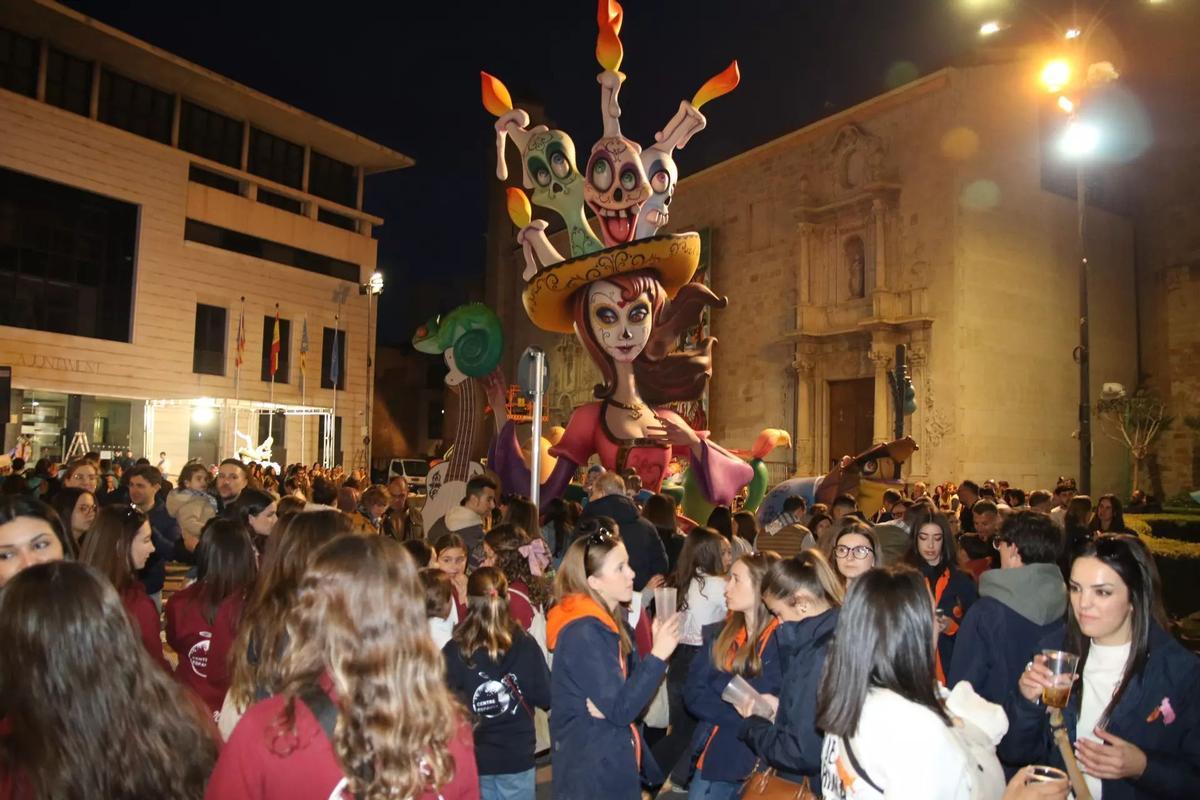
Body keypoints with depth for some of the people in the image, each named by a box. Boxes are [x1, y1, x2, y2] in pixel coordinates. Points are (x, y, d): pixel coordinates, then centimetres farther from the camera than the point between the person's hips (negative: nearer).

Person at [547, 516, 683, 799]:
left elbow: (622, 693, 7)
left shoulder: (611, 622, 6)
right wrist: (658, 655, -25)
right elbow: (620, 710, -23)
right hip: (591, 773, -8)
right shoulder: (584, 633, -23)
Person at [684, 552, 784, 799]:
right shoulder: (719, 633, 6)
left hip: (755, 755, -5)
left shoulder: (783, 639, -11)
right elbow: (693, 693, 0)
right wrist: (742, 712, -12)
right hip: (711, 748, 5)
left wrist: (718, 684, -5)